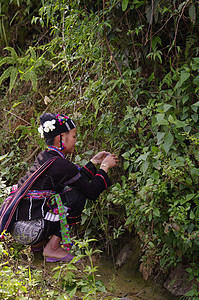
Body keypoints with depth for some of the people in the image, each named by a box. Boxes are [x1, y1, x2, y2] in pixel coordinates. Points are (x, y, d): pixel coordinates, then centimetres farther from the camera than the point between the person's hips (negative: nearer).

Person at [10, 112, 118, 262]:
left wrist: (94, 162, 25)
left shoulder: (45, 156, 12)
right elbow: (91, 192, -7)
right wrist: (104, 167, 6)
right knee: (77, 197, -4)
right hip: (27, 230, -9)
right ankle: (52, 248, -2)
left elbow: (76, 179, 24)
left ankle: (40, 242, 16)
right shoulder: (61, 165, -16)